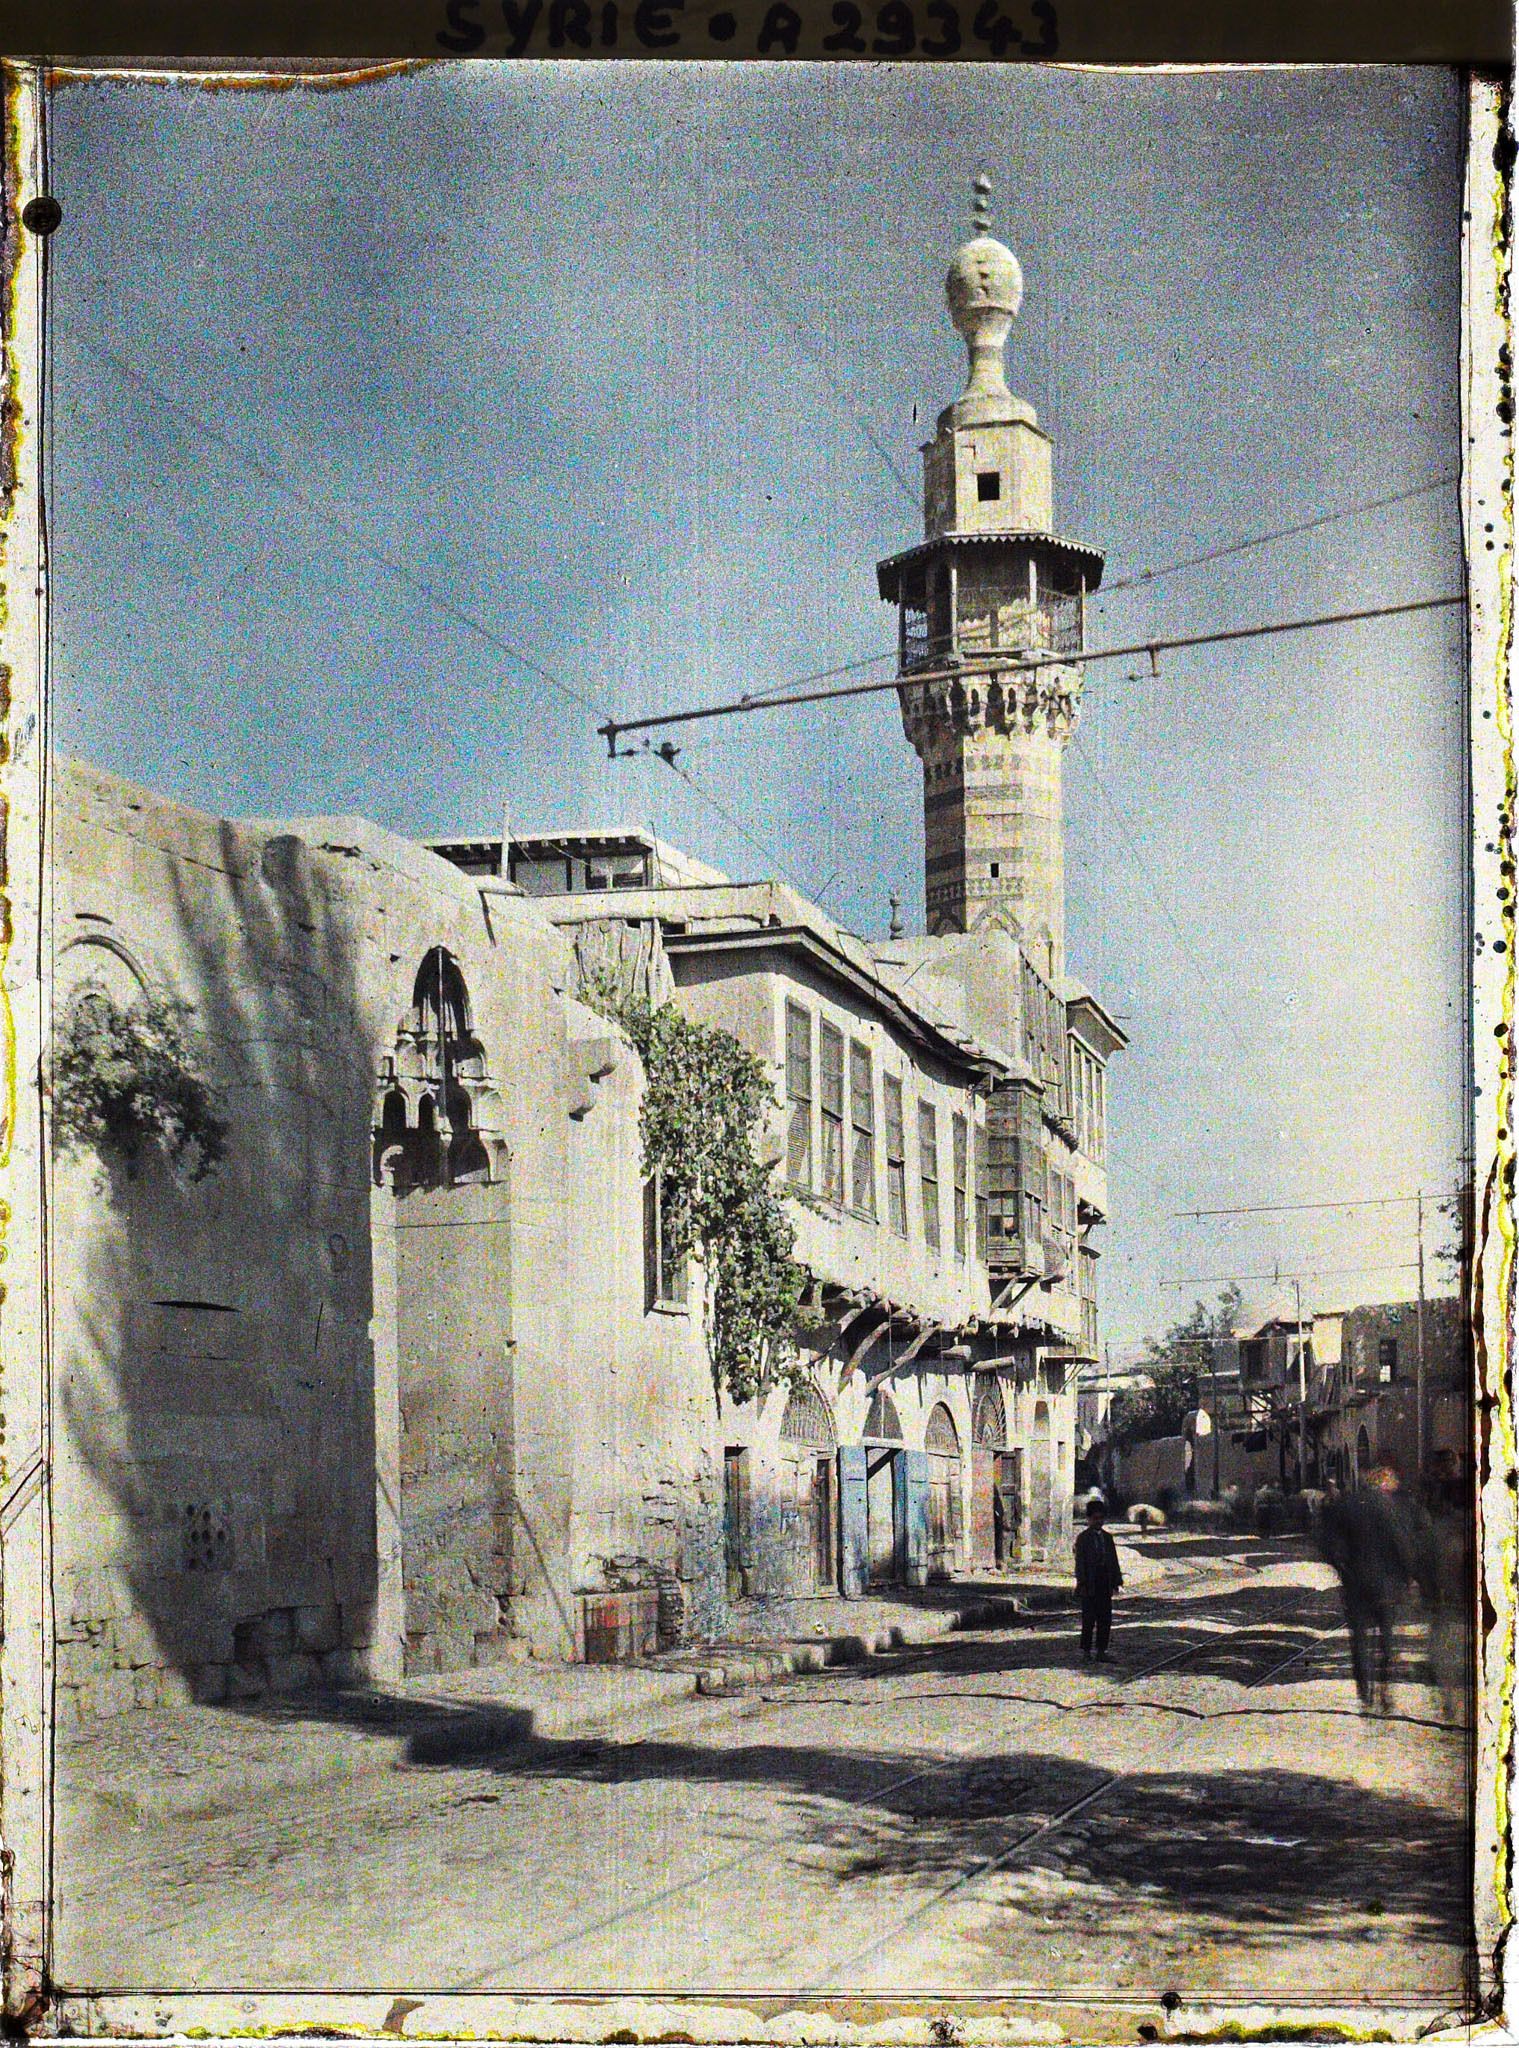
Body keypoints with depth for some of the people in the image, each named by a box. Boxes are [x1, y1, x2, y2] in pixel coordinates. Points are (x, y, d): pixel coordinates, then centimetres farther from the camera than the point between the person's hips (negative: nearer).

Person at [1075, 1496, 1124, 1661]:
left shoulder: (1107, 1537, 13)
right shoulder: (1083, 1538, -2)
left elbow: (1113, 1560, 13)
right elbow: (1080, 1561, -7)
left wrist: (1116, 1581, 6)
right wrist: (1081, 1583, -14)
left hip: (1105, 1583, 5)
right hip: (1089, 1584, -5)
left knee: (1105, 1619, 5)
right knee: (1089, 1619, -3)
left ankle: (1101, 1650, 11)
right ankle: (1086, 1651, 5)